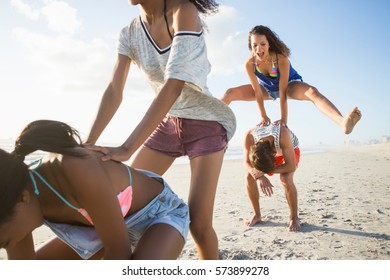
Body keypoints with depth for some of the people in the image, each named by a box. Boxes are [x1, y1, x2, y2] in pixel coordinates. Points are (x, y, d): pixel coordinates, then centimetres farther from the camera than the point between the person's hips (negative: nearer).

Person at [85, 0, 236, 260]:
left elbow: (174, 86, -33)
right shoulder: (130, 33, -3)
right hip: (168, 121, 6)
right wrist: (88, 144, -22)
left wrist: (127, 148, -38)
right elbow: (114, 91, -9)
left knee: (199, 222, -13)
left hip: (207, 123, -5)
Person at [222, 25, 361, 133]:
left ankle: (343, 122, -60)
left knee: (312, 91, -37)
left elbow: (283, 91, -33)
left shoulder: (281, 59, -36)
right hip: (267, 89, 4)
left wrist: (283, 119, -30)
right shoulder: (250, 64, -27)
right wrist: (263, 116, -13)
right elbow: (258, 92, -20)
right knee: (230, 93, -10)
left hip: (289, 84, -4)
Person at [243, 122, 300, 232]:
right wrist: (260, 177, -43)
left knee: (286, 179, -30)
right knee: (249, 177, -13)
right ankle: (257, 215, 5)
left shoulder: (282, 133, -46)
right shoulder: (249, 136, -37)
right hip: (269, 150, 3)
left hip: (290, 150, -3)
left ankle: (294, 218, -10)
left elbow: (291, 166, -40)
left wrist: (264, 172, -40)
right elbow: (247, 163, -24)